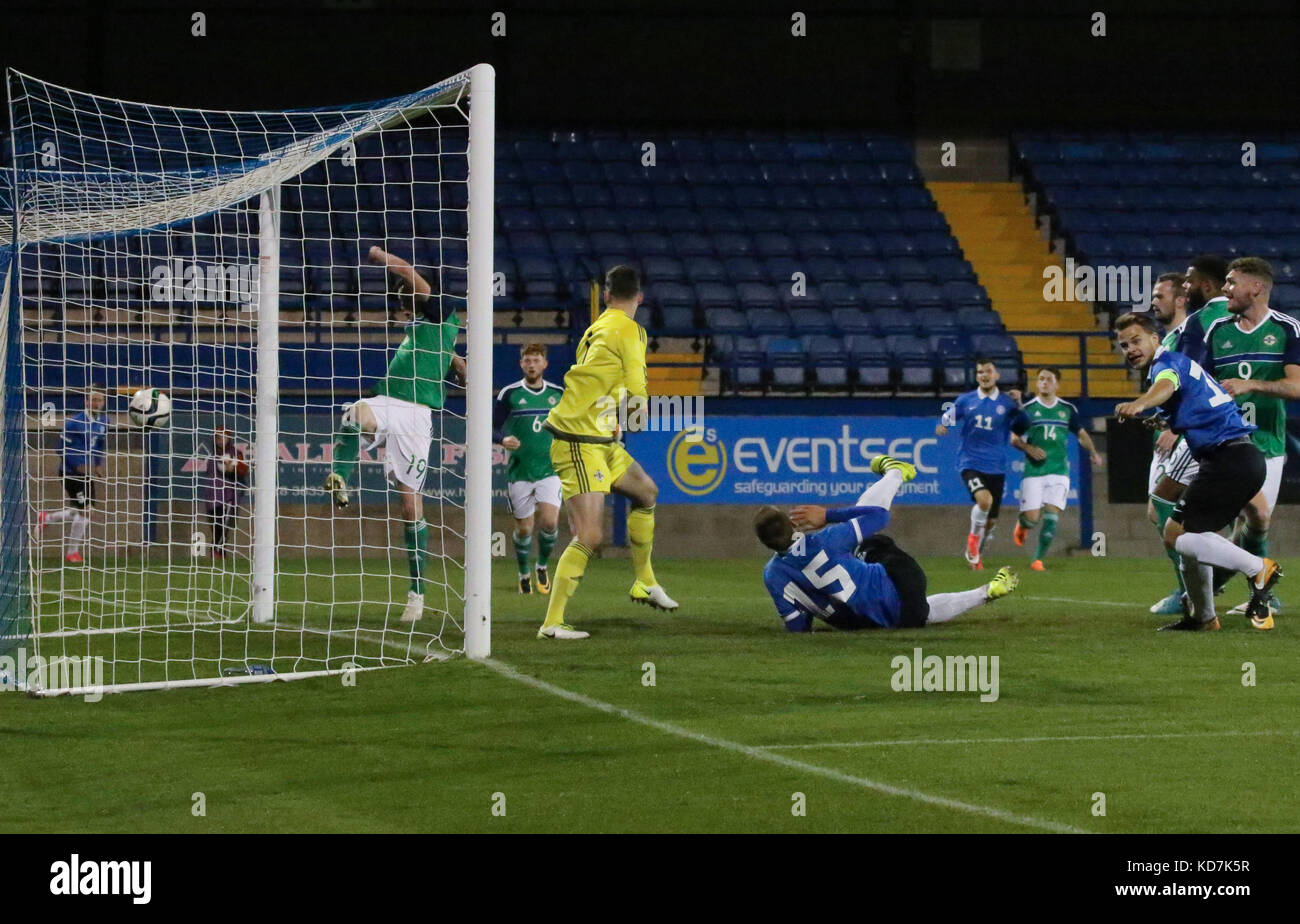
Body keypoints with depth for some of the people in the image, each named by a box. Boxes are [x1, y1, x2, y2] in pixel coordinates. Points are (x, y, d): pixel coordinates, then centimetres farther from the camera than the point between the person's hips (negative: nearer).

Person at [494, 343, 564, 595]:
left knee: (549, 522, -14)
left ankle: (542, 566, 13)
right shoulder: (509, 394, -2)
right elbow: (493, 427, 1)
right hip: (519, 471, -1)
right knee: (524, 528, 4)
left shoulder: (558, 394, 5)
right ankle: (524, 573, 28)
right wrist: (503, 439, -19)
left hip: (550, 469, 1)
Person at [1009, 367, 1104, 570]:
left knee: (1051, 517, -11)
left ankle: (1038, 559, -2)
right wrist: (1029, 448, -12)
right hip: (1034, 470, -1)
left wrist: (1093, 453, 7)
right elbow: (1014, 438, 6)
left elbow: (1081, 434, 20)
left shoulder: (1068, 409, 8)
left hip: (1059, 470, 1)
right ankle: (1022, 525, 30)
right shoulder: (1027, 408, 2)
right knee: (1032, 517, -7)